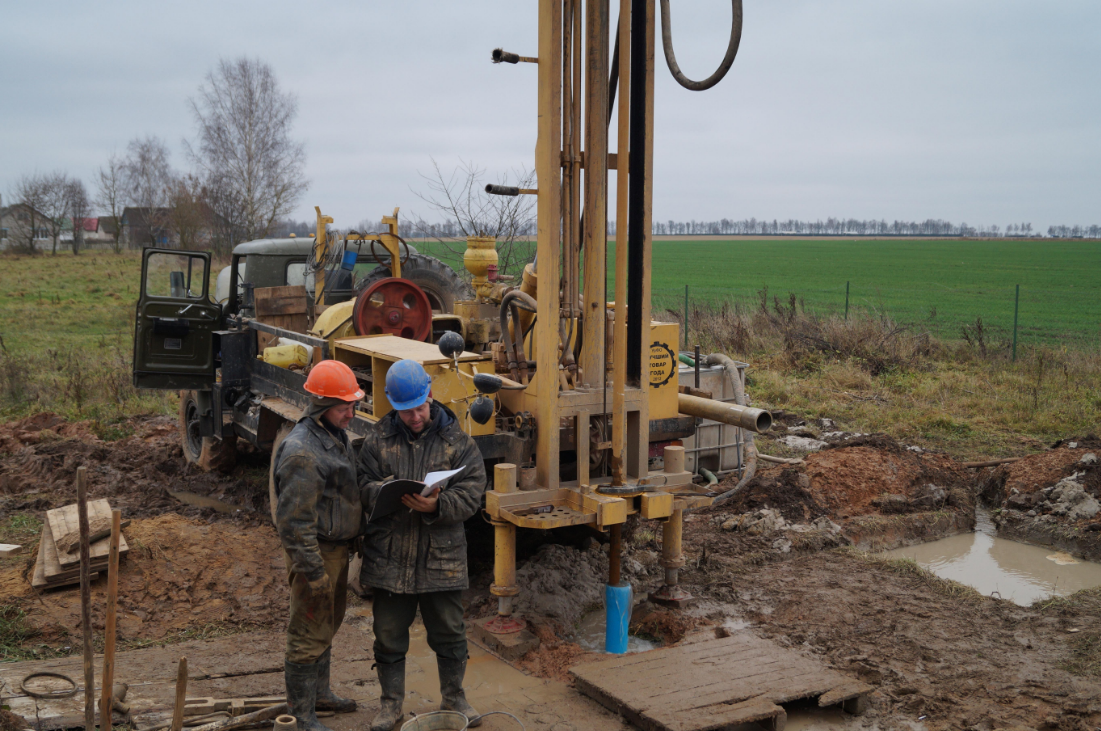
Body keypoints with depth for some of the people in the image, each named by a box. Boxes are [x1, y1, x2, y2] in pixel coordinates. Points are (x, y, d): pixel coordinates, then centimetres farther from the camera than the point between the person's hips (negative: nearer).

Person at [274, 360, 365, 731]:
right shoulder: (301, 450, -25)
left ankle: (320, 692, 40)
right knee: (309, 634, 1)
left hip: (338, 547, 10)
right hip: (316, 551, -10)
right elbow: (294, 520, -25)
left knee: (328, 626, 23)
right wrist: (313, 572, -23)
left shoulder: (337, 435, 7)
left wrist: (353, 541, 21)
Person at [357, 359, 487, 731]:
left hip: (442, 558, 0)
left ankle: (453, 697, 33)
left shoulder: (457, 441, -2)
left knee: (449, 633, 12)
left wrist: (437, 505, -25)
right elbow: (363, 487, -3)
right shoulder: (378, 441, 1)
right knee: (389, 635, 12)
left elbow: (471, 492, -8)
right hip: (389, 557, 1)